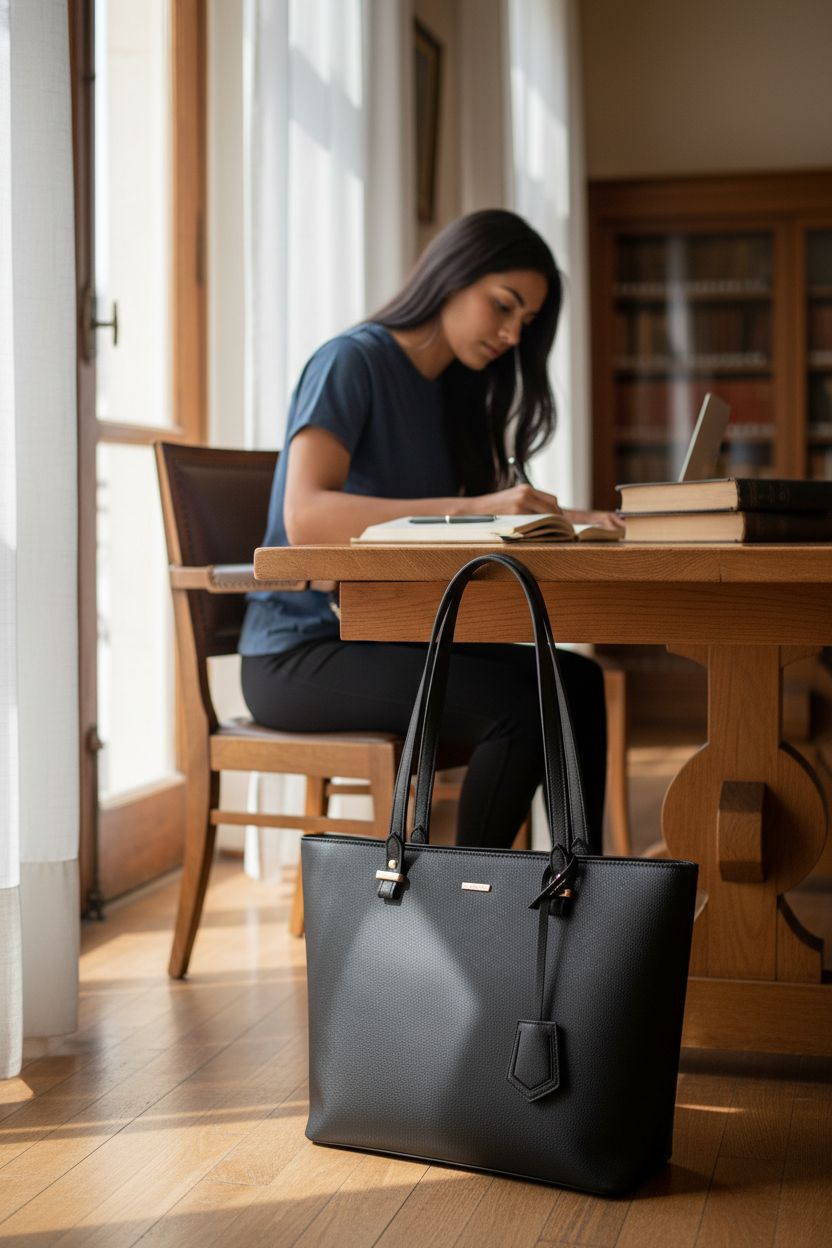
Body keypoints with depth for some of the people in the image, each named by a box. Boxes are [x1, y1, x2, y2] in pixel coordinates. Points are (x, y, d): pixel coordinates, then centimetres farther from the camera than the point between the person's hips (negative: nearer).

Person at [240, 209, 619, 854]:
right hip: (301, 653, -8)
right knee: (520, 705, -26)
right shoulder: (353, 361, -10)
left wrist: (558, 519, -7)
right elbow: (305, 517, -25)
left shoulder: (449, 392, 16)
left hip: (390, 638, 8)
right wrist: (469, 510, -34)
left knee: (577, 680, -12)